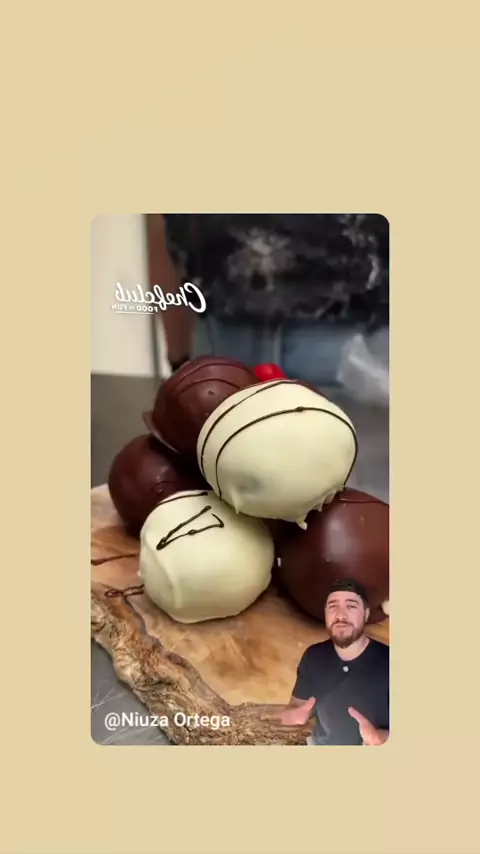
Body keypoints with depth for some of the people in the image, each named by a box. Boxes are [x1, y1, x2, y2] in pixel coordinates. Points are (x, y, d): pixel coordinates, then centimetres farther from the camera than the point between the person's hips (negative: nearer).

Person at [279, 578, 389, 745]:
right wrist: (296, 714, -22)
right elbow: (299, 703, 0)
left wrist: (380, 738, -40)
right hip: (320, 744, 3)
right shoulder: (313, 657, -10)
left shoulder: (388, 662, -25)